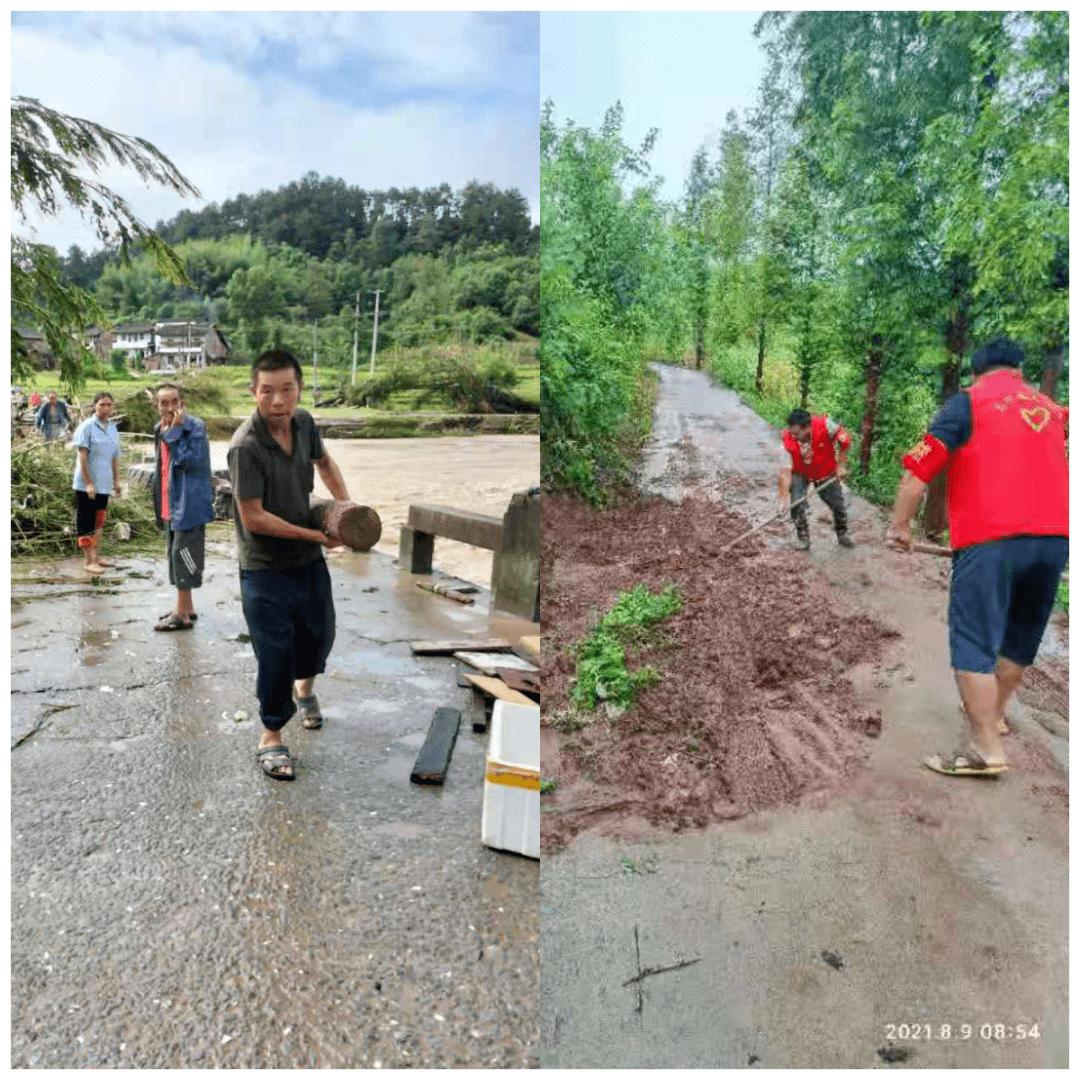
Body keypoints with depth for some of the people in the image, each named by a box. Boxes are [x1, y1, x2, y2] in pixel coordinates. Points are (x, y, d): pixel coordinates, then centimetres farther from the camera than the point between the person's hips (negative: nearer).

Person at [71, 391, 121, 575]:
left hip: (104, 484, 6)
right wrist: (89, 483, -18)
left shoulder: (113, 428, 10)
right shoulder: (86, 427, -10)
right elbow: (82, 456, -14)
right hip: (86, 485, -6)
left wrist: (116, 480, 14)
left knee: (99, 522, 14)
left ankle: (97, 556, 23)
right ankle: (89, 561, 2)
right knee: (87, 524, -1)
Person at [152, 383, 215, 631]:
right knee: (174, 555, 15)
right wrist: (159, 506, 19)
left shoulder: (195, 426, -13)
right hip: (170, 505, 9)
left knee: (182, 554, -6)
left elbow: (192, 460, -26)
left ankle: (182, 614, 2)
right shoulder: (160, 429, 13)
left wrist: (175, 431, -23)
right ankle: (185, 606, 27)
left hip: (189, 504, -9)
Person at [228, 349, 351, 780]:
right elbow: (253, 518, -23)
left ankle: (304, 688, 54)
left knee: (319, 633, 22)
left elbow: (324, 461, 16)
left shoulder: (303, 422, -5)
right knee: (276, 656, 1)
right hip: (266, 570, -6)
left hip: (309, 560, 7)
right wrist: (315, 534, -18)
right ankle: (271, 736, 23)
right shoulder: (246, 446, -25)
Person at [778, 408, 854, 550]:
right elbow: (785, 471, -30)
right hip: (800, 474, -1)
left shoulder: (825, 425, -30)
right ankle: (803, 538, 4)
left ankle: (842, 535, 32)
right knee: (797, 505, -16)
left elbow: (845, 441, -13)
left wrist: (841, 465, -12)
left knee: (838, 504, 7)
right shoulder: (789, 441, -29)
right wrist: (783, 498, -35)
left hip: (826, 473, 1)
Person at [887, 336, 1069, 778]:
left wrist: (900, 525, 2)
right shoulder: (1050, 408, 20)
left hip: (992, 537, -6)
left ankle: (987, 750, -4)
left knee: (973, 639, -3)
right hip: (1054, 536, 7)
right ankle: (992, 713, 37)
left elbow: (919, 466, -5)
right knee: (1020, 636, 20)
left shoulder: (968, 401, 3)